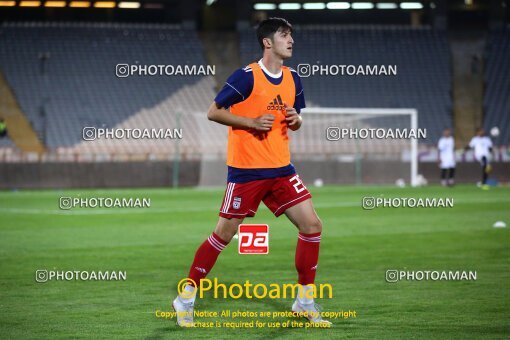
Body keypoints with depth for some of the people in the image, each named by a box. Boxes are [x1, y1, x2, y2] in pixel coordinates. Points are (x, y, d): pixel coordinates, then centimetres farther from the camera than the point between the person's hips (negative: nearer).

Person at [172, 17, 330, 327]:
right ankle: (187, 297, 14)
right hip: (246, 170, -6)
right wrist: (252, 122, -19)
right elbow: (214, 112, -9)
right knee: (224, 234, -1)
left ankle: (305, 300, 9)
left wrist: (296, 120, -4)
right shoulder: (247, 77, -12)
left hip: (281, 169, 6)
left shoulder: (293, 79, 8)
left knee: (312, 225, -3)